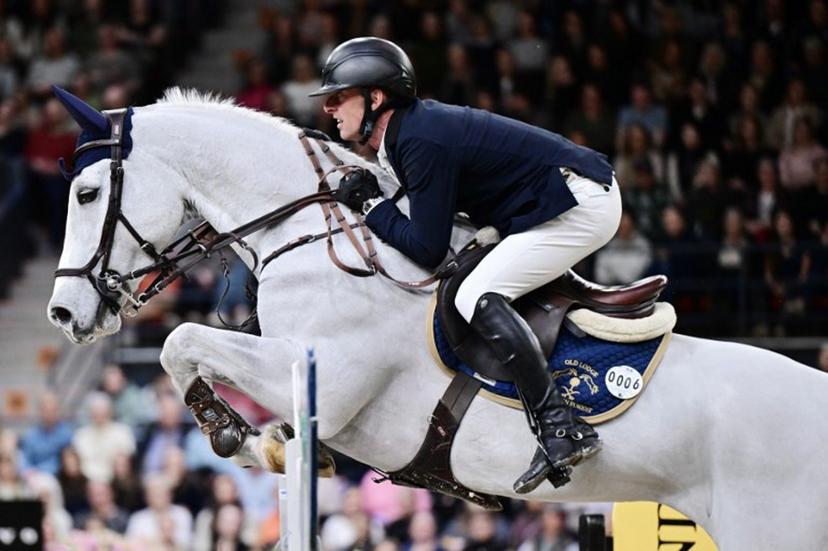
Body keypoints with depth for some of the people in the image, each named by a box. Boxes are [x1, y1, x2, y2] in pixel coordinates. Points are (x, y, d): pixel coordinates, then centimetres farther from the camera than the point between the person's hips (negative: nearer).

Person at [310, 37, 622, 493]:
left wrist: (371, 204, -8)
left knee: (478, 297, -20)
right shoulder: (413, 125, 10)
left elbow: (427, 250, -19)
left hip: (582, 203, -11)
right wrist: (373, 201, 9)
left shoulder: (421, 142, -21)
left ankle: (561, 429, -25)